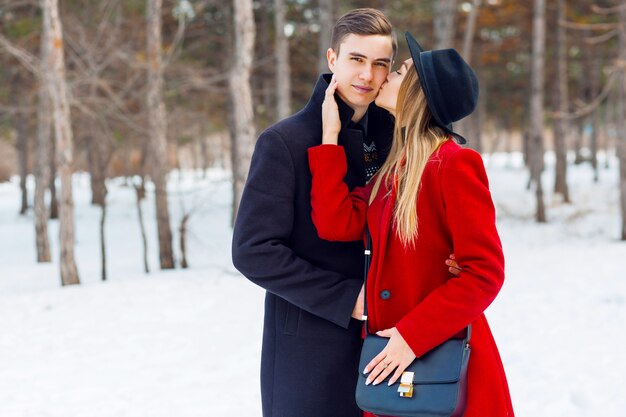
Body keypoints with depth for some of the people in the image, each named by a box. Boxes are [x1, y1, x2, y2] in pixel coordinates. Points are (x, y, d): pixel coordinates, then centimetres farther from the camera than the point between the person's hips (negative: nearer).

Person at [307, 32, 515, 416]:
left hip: (446, 363, -7)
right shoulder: (393, 168, 9)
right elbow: (337, 224, -5)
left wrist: (414, 336, -21)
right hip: (392, 358, 7)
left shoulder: (455, 164, -15)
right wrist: (330, 136, -2)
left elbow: (484, 273, -18)